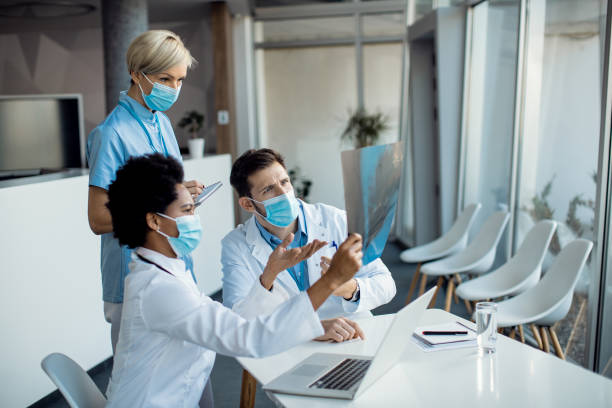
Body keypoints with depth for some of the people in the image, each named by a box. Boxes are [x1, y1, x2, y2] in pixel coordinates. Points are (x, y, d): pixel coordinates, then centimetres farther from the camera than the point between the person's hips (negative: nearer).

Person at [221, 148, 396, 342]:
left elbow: (386, 284, -1)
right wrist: (269, 275, -29)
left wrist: (349, 289, -22)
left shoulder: (335, 221, -3)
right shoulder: (236, 245, -4)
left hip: (355, 339, 3)